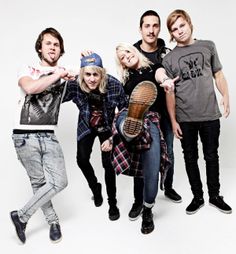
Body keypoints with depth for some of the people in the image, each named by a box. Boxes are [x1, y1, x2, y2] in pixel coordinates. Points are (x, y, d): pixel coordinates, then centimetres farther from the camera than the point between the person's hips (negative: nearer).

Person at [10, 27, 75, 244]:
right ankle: (53, 220, 24)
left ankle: (21, 216, 16)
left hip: (49, 137, 4)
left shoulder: (64, 74, 12)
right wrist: (57, 75, -16)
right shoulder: (28, 71, 2)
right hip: (25, 137, -3)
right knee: (39, 183, 1)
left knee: (60, 182, -3)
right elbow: (30, 88, -21)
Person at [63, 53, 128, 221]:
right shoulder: (74, 86, -26)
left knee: (108, 163, -7)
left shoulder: (114, 85, -29)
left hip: (107, 127, -2)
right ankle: (95, 188, 32)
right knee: (82, 160, 0)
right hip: (86, 127, 2)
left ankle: (113, 203, 14)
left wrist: (113, 137, -22)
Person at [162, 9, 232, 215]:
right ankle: (198, 197, 26)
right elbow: (170, 92, 1)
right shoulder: (169, 59, 2)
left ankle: (214, 195, 29)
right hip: (185, 118, 0)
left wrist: (225, 97, -7)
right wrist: (173, 120, -2)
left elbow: (218, 75, 9)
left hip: (210, 114, 1)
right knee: (190, 158, 10)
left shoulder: (208, 46, 6)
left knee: (212, 156, 11)